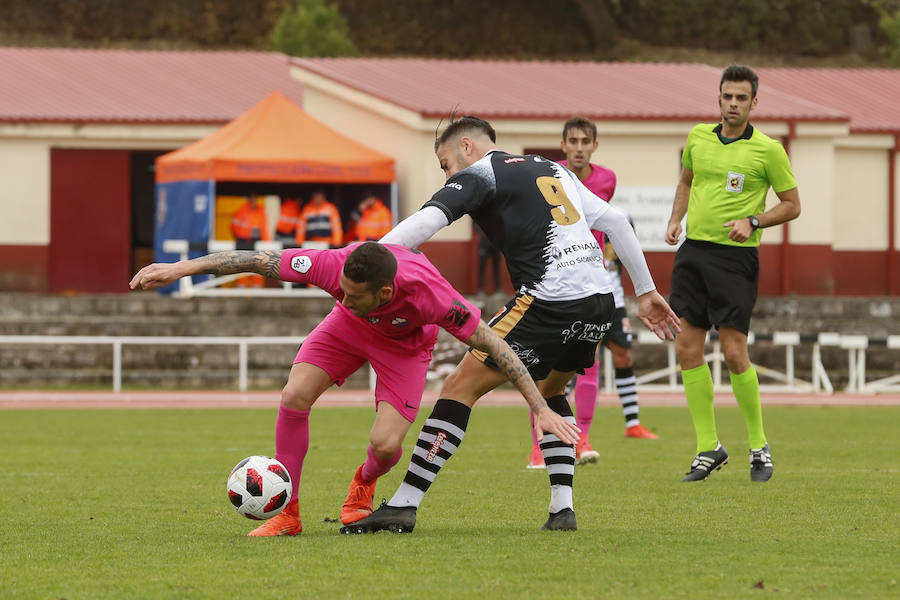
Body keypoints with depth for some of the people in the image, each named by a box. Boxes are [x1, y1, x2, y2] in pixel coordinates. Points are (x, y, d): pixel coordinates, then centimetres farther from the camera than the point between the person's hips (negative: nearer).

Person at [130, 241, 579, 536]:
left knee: (385, 444, -19)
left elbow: (493, 345, -33)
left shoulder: (428, 293, -42)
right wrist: (181, 269, -28)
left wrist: (540, 408, -32)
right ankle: (288, 513, -4)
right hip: (349, 329, 2)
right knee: (294, 396, -19)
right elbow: (259, 261, -27)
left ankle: (365, 483, 21)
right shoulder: (335, 266, -38)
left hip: (405, 343, -2)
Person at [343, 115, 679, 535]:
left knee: (461, 386, -2)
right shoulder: (552, 170, 26)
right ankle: (563, 508, 17)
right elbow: (614, 220, 24)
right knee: (549, 391, 29)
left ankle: (403, 506, -5)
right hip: (599, 300, 7)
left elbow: (426, 222, -13)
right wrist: (646, 292, 27)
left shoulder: (477, 175, 4)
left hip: (549, 303, -7)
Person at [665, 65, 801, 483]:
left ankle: (759, 445, 8)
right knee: (687, 348, 1)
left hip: (735, 257, -5)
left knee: (734, 353, -9)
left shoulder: (767, 150, -6)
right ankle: (708, 447, 10)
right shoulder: (698, 137, 8)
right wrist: (675, 219, 9)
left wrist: (753, 221, -14)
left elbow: (792, 204, 1)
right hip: (692, 251, 5)